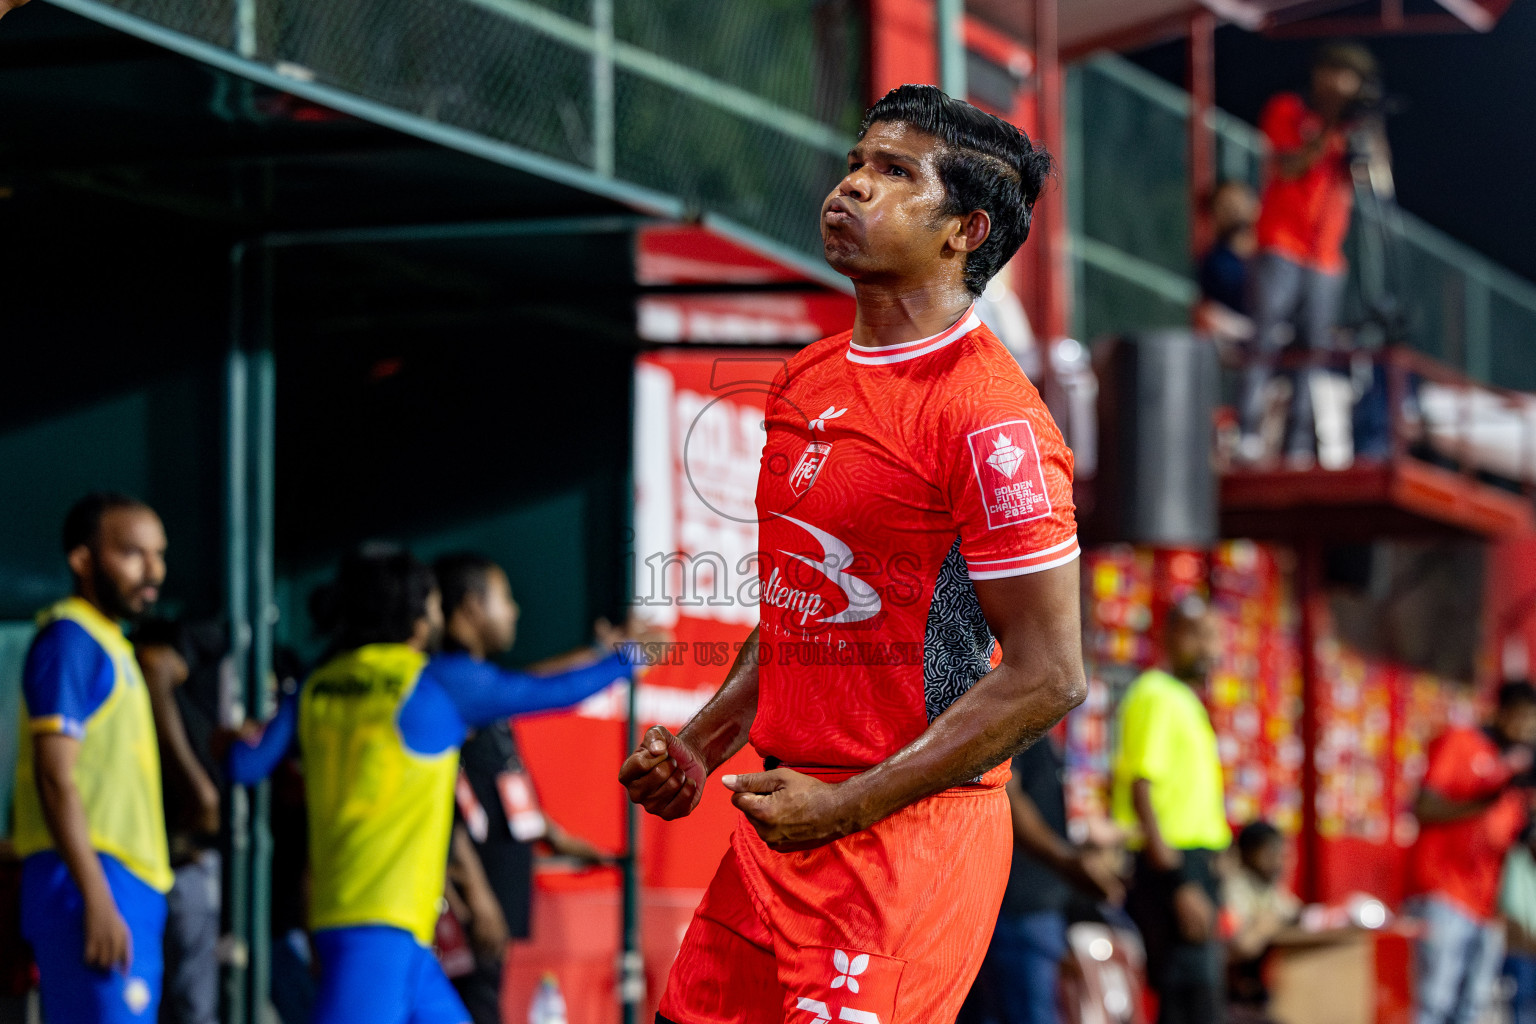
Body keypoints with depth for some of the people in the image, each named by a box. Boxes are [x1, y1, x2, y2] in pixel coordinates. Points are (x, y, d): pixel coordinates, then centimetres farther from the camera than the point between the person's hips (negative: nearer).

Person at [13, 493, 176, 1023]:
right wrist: (97, 899, -21)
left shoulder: (109, 642, 22)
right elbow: (56, 778, -16)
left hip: (126, 885, 10)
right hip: (94, 884, -10)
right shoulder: (70, 638, -8)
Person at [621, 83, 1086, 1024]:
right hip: (787, 808, 8)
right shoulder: (808, 381, 13)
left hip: (910, 833, -8)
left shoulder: (991, 418, -14)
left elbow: (1047, 679, -17)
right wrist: (703, 749, 11)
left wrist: (847, 807, -18)